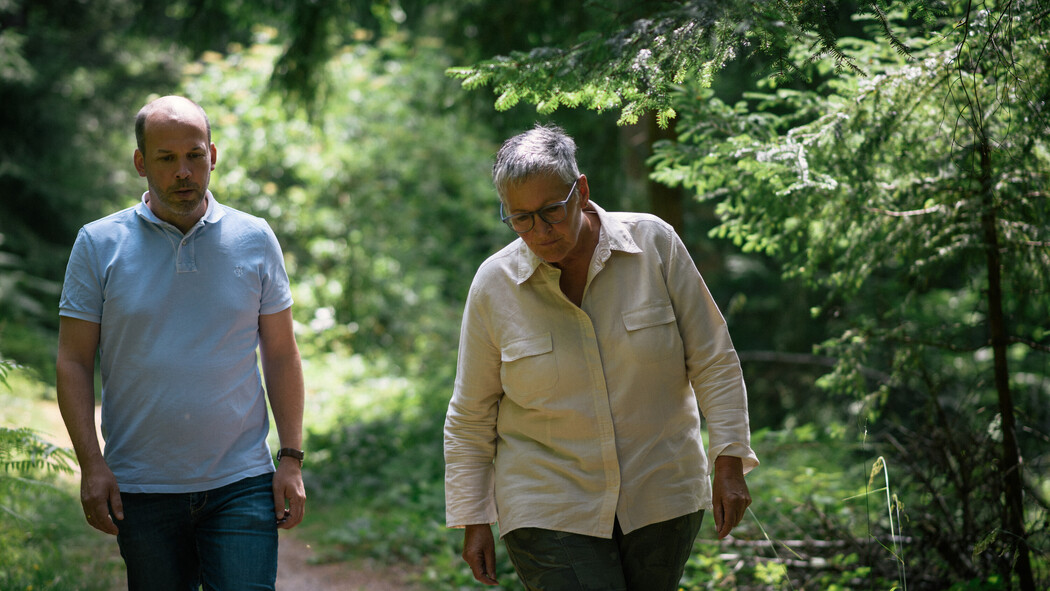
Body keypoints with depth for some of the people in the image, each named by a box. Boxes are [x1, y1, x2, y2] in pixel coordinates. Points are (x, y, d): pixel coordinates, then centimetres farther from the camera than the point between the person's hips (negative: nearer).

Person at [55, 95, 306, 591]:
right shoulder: (99, 245, 1)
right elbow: (73, 362, 2)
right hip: (142, 490, 0)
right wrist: (91, 464, -8)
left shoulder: (254, 240, 5)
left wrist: (292, 458, 1)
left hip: (240, 484, 0)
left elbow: (281, 355, 8)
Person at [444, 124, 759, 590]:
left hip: (660, 496, 1)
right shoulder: (494, 285, -7)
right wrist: (473, 522, 2)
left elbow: (713, 362, -2)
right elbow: (470, 419, 2)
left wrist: (729, 463, -7)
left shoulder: (654, 244, -7)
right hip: (550, 512, -1)